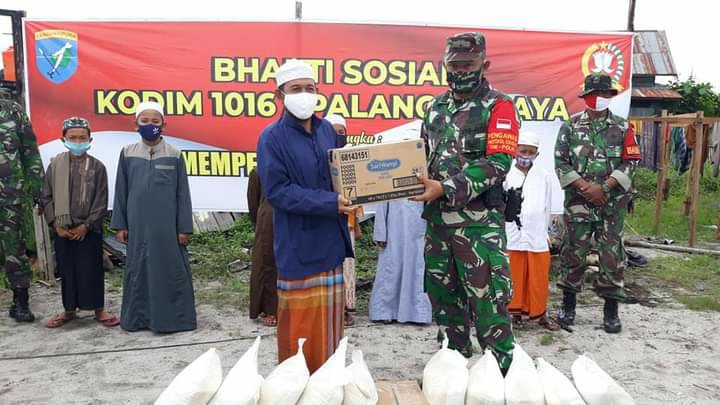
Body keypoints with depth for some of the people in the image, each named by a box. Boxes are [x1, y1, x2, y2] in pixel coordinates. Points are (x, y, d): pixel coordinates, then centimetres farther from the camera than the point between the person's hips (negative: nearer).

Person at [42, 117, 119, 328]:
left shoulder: (97, 167, -4)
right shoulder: (55, 165, 2)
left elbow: (101, 202, -5)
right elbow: (47, 197, 4)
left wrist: (86, 225, -10)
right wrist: (55, 224, -5)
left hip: (89, 229, -2)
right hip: (62, 230, 2)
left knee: (92, 270, 4)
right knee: (66, 270, 11)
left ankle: (99, 309, 17)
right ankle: (69, 310, 25)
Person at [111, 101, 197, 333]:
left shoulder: (174, 156, -1)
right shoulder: (127, 154, 4)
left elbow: (182, 194, 0)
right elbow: (121, 191, 8)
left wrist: (185, 227, -3)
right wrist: (120, 225, 5)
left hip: (167, 225, -2)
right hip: (138, 225, 2)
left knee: (171, 270, 4)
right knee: (138, 270, 11)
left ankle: (173, 317, 16)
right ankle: (138, 317, 25)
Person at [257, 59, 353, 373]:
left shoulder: (327, 130, 7)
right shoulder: (272, 138, -10)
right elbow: (277, 191, -17)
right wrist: (329, 203, -21)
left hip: (331, 240, 6)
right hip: (298, 244, -5)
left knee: (329, 319, 14)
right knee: (299, 321, 4)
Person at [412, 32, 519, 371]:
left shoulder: (498, 106, -5)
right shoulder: (435, 107, 14)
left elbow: (497, 163, -16)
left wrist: (446, 189, -24)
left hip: (479, 222, -6)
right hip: (437, 220, 7)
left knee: (488, 302, -3)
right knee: (444, 297, 16)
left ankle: (502, 372, 14)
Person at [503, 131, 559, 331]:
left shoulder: (544, 176, 7)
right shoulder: (506, 175, -3)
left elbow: (547, 207, 13)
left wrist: (543, 230, 12)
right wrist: (502, 233, -2)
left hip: (537, 237, 2)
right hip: (511, 236, -2)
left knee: (539, 279, 8)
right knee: (516, 278, 6)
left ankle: (541, 314, 19)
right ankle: (516, 312, 17)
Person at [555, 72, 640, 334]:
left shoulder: (622, 127, 6)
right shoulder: (570, 126, 5)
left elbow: (630, 162, 0)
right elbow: (560, 161, 0)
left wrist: (603, 187, -12)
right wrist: (583, 186, -11)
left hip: (613, 202, 1)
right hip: (578, 200, 0)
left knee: (612, 254, 2)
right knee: (573, 251, 4)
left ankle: (611, 309, 13)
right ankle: (568, 303, 17)